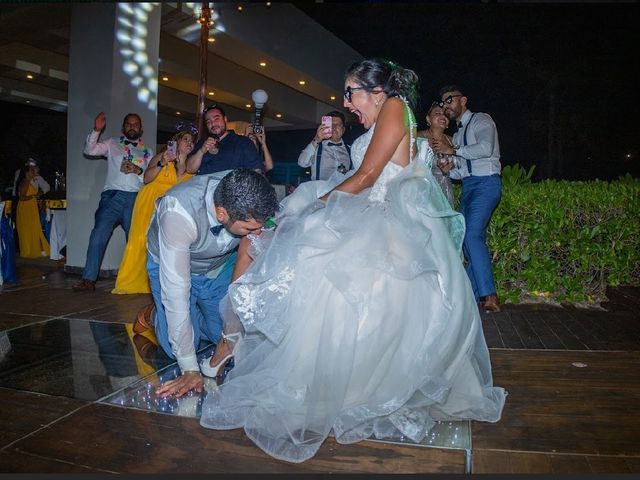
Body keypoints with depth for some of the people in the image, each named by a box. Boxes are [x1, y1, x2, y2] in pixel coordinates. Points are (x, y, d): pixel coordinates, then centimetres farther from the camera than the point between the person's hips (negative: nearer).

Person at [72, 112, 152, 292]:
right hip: (113, 196, -1)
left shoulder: (147, 152, 19)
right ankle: (88, 280, -9)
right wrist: (96, 130, -7)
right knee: (98, 235, -12)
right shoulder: (112, 144, 17)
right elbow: (89, 150, 3)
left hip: (136, 198, 1)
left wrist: (138, 171, -7)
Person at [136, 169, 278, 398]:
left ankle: (195, 317, 32)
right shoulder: (178, 213, -41)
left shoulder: (248, 201, -31)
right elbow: (176, 290, -39)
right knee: (178, 349, -8)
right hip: (172, 265, -3)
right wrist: (190, 369, -35)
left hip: (221, 266, 4)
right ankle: (155, 314, 24)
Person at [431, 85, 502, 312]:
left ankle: (489, 295, -19)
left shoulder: (481, 120, 1)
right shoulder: (457, 134, 23)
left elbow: (486, 148, -19)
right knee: (469, 238, 4)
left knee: (472, 234, -21)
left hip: (485, 183, -8)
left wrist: (453, 150, -12)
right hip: (468, 186, 8)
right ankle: (471, 294, 9)